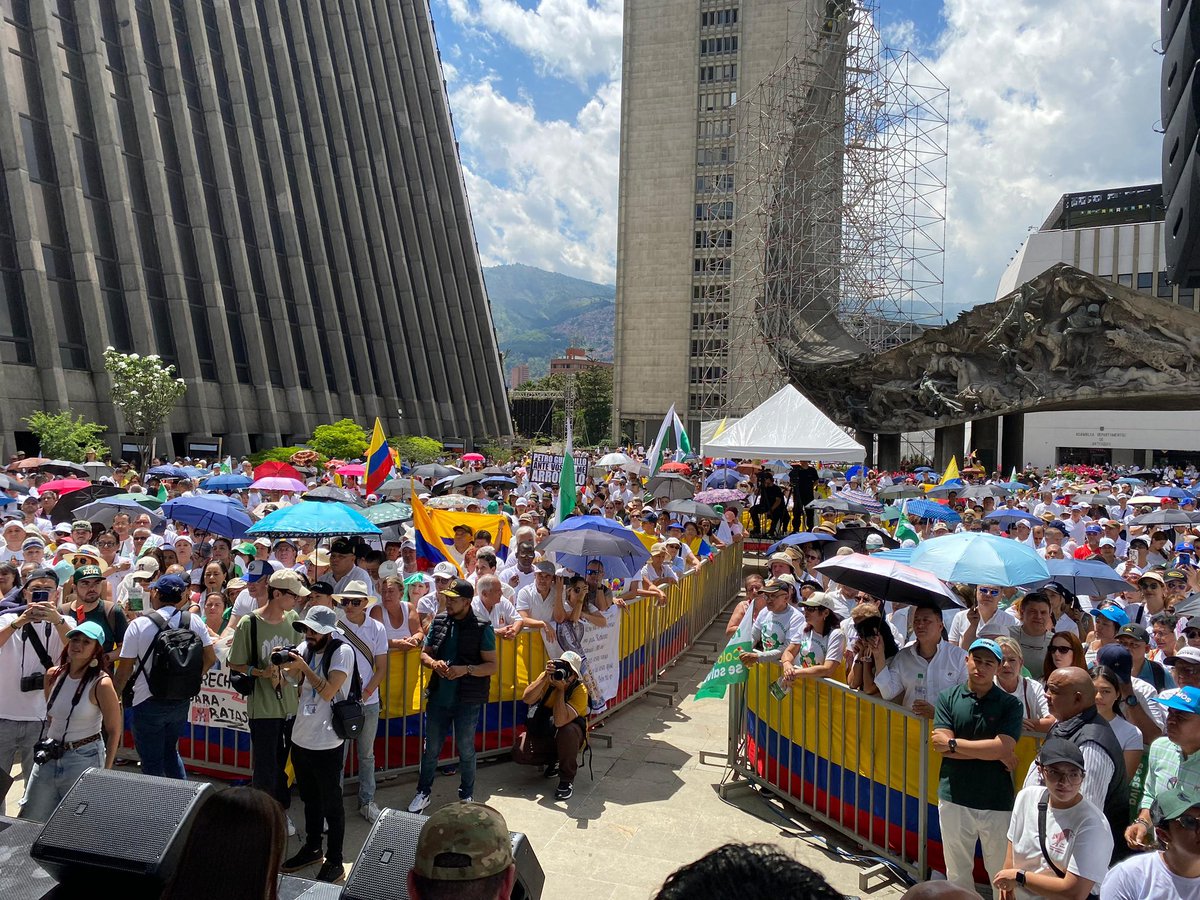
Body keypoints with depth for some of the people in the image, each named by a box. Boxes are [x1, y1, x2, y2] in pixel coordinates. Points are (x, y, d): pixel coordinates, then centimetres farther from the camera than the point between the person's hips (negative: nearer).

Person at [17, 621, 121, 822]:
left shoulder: (101, 683, -16)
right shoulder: (53, 675, 1)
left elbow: (114, 731, -10)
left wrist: (105, 772, -9)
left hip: (85, 759, -6)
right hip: (48, 757, 6)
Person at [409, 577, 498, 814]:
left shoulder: (482, 628, -11)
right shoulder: (439, 621, 2)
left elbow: (492, 665, -9)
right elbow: (424, 653, 10)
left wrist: (466, 669, -24)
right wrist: (433, 663, -12)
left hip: (467, 701, -3)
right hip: (438, 697, 4)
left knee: (466, 750, 12)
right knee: (430, 748, 15)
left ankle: (466, 796, 31)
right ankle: (423, 793, 33)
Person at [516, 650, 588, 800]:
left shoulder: (580, 690, -24)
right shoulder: (548, 678, -14)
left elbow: (560, 721, -37)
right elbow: (527, 699, -30)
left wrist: (561, 689, -36)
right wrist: (546, 676, -36)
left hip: (571, 736, -3)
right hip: (542, 733, 3)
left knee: (567, 731, -38)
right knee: (519, 753, -20)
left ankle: (567, 780, -15)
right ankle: (554, 760, 11)